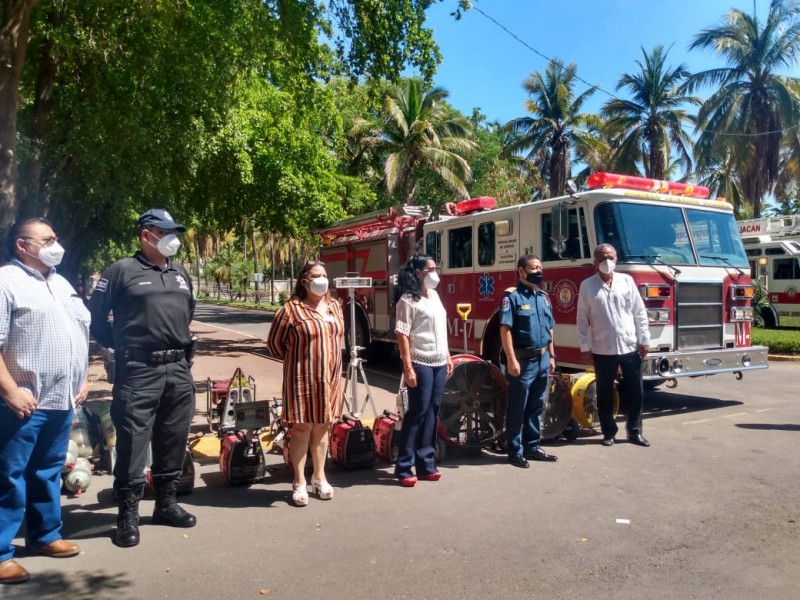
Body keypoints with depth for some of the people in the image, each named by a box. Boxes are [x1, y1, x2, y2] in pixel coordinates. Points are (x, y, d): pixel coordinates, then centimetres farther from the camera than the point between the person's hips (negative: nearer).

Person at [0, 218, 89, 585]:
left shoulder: (61, 284, 16)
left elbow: (81, 333, 21)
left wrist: (83, 379, 16)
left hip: (62, 399, 8)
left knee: (48, 471, 17)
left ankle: (44, 535, 29)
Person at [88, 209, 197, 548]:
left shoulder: (181, 274, 16)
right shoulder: (122, 271, -4)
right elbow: (96, 316, -2)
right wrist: (119, 345, 3)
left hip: (179, 370, 6)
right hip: (138, 371, -6)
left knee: (173, 439, 12)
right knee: (133, 441, -2)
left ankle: (166, 503, 26)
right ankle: (128, 513, 10)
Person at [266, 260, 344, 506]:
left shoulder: (335, 306, 9)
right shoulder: (292, 309, -10)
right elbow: (274, 342, -2)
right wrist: (296, 359, 8)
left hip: (330, 378, 5)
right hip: (303, 378, -5)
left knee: (322, 428, 14)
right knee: (302, 429, 2)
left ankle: (319, 478, 26)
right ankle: (299, 483, 14)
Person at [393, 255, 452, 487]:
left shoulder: (434, 296, 14)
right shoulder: (407, 300, -10)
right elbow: (402, 335, -15)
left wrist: (448, 357, 16)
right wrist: (408, 367, -20)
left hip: (439, 363, 7)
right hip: (420, 364, -7)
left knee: (432, 412, 9)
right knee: (417, 412, -4)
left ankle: (425, 463, 18)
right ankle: (404, 468, 5)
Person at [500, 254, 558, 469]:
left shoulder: (544, 297, 13)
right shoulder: (512, 296, -10)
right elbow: (505, 329, -16)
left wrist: (551, 356, 15)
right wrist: (511, 360, -21)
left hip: (542, 360, 7)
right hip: (523, 360, -7)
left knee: (536, 407, 15)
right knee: (517, 409, 2)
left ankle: (533, 447, 26)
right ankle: (515, 451, 11)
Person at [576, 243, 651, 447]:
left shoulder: (626, 281, 4)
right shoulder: (587, 285, -1)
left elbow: (640, 312, 5)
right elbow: (583, 319, 0)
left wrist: (644, 340, 0)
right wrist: (585, 348, -3)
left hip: (630, 347, 2)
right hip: (602, 350, -1)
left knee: (635, 392, 7)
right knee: (605, 394, 8)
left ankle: (634, 431, 21)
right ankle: (609, 432, 21)